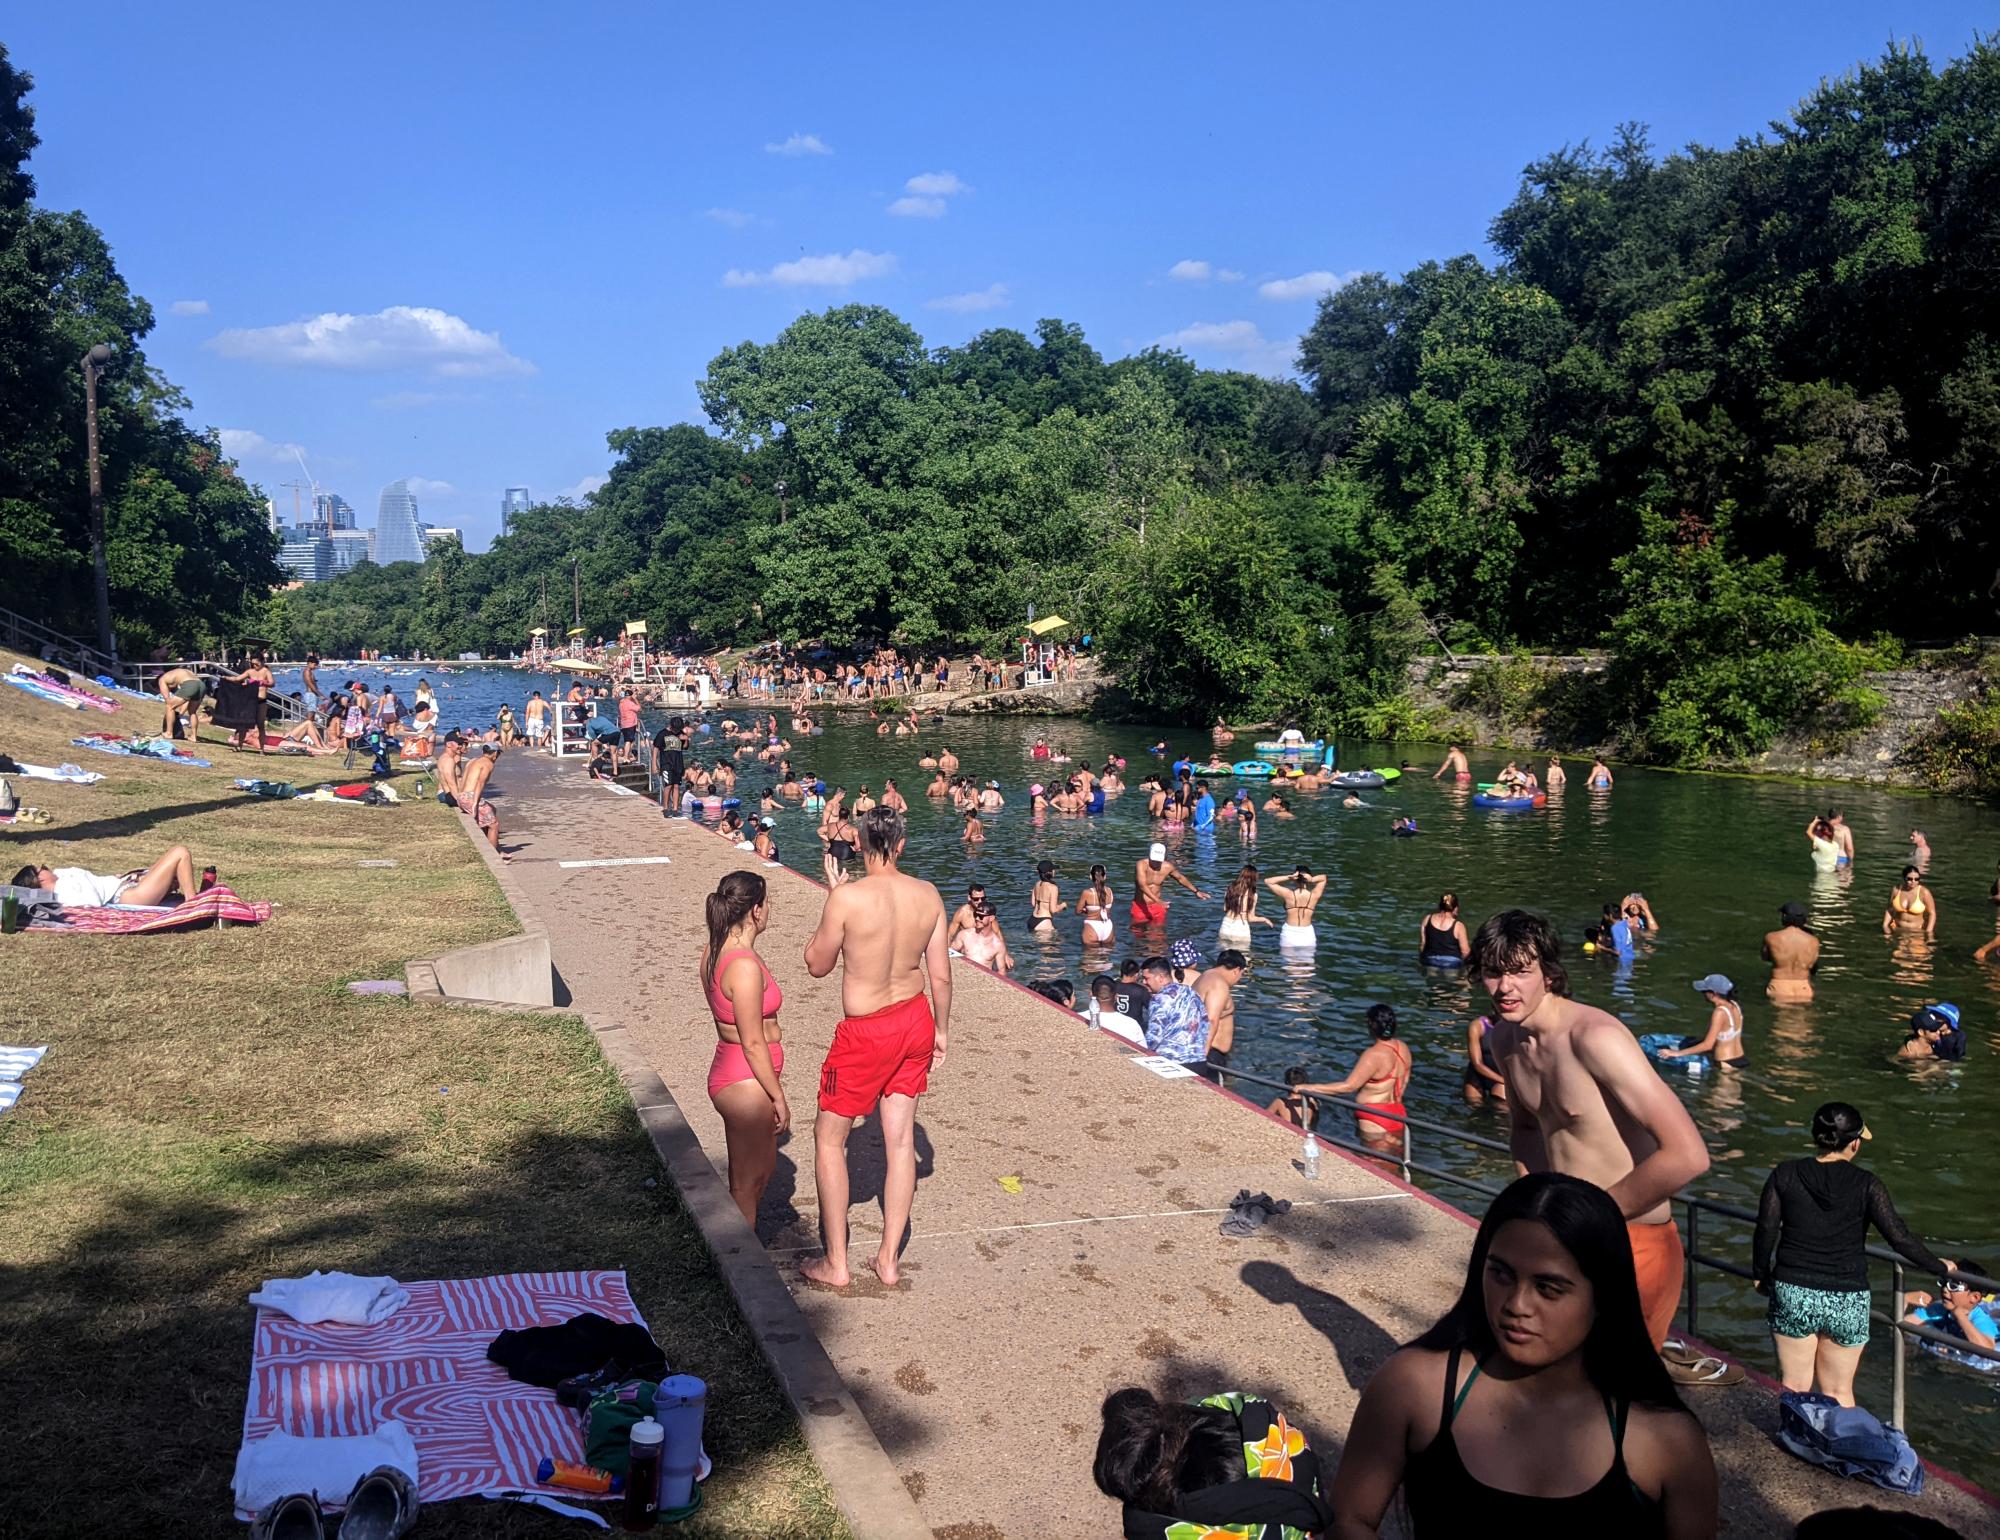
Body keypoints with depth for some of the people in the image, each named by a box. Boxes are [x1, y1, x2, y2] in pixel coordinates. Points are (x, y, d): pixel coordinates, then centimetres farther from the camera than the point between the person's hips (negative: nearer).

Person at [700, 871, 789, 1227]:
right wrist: (778, 1097, -13)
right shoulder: (745, 965, -25)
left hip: (728, 1073, 10)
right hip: (746, 1082, -10)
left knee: (764, 1167, 23)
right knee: (748, 1182, 6)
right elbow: (753, 1043, -22)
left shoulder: (713, 952, 4)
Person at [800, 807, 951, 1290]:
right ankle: (889, 1259, 23)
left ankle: (835, 1263, 17)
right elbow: (940, 975, 0)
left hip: (866, 1032, -5)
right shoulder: (928, 896, -7)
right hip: (915, 1021, 5)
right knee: (901, 1139, 14)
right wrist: (941, 1031, 14)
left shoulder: (848, 897, -21)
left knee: (829, 1138, 12)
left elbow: (817, 965, -7)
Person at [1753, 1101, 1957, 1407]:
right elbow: (1900, 1238, -6)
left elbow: (1765, 1231, -1)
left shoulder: (1785, 1174, -4)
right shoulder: (1866, 1185, -9)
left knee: (1794, 1389, 12)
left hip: (1793, 1293, 1)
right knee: (1839, 1393, 13)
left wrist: (1761, 1274, 15)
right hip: (1847, 1301, -1)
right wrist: (1940, 1269, 10)